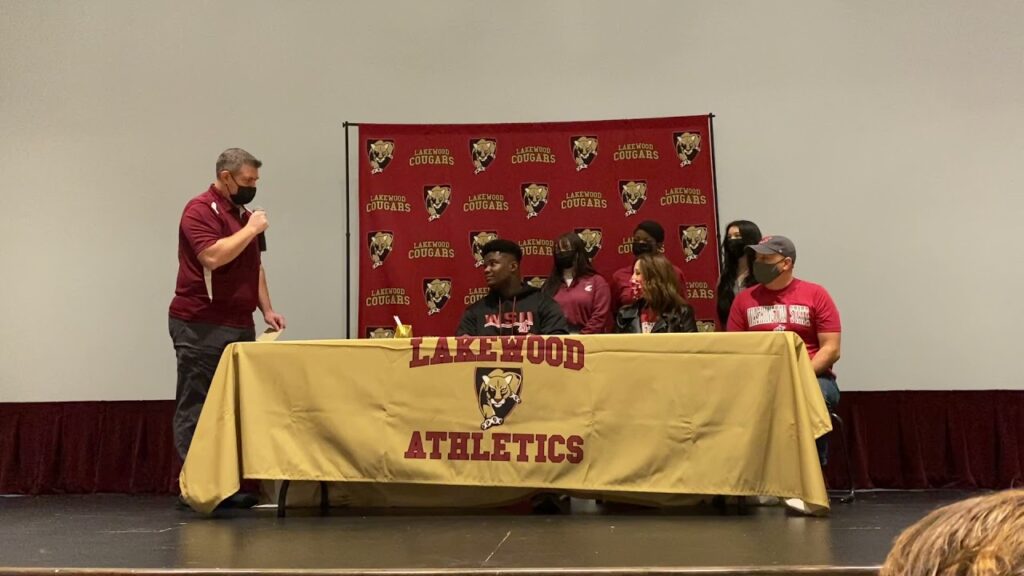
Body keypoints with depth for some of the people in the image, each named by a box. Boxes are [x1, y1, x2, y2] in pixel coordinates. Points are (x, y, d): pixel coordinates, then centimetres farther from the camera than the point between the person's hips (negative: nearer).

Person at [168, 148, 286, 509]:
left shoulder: (243, 215, 19)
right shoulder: (200, 211, -8)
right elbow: (213, 256, -23)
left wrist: (266, 309, 14)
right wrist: (250, 230, -14)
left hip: (240, 325, 9)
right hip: (201, 327, -9)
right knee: (195, 409, -3)